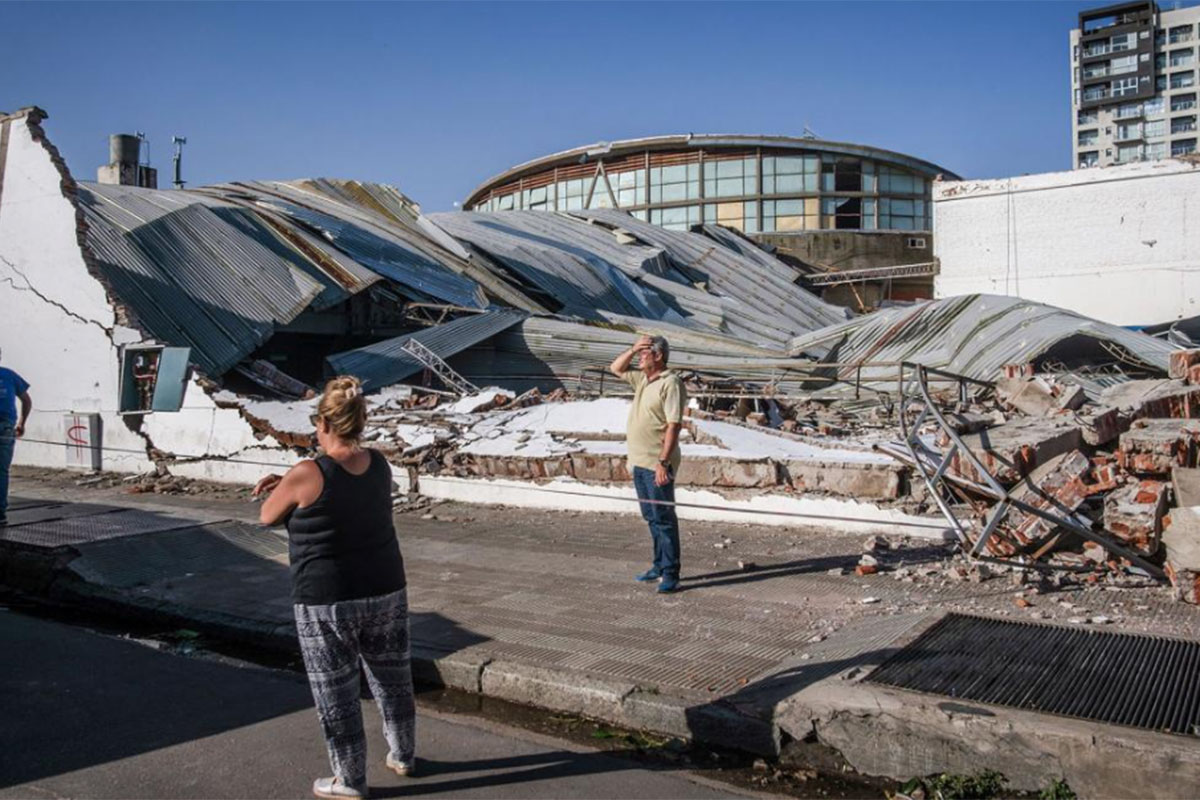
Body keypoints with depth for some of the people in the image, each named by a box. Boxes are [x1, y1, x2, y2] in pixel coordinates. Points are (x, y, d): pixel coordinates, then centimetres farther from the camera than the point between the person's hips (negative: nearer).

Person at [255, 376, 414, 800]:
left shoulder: (307, 475, -19)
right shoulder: (379, 465, -1)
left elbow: (266, 516, -2)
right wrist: (287, 482, 9)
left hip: (327, 603, -5)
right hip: (386, 593, 6)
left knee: (336, 691, 11)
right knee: (392, 677, 20)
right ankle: (402, 756, 37)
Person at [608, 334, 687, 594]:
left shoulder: (670, 383, -14)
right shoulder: (643, 379, 13)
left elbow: (674, 425, -20)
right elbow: (615, 368, 27)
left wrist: (663, 462, -25)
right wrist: (633, 349, 8)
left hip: (657, 465, -9)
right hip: (639, 462, 9)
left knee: (664, 519, -5)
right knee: (651, 518, 16)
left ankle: (670, 574, -1)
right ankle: (659, 566, 26)